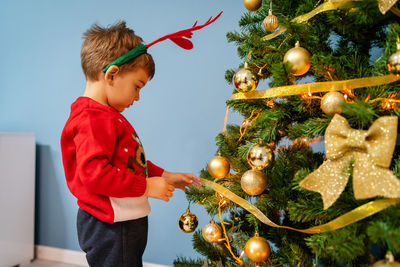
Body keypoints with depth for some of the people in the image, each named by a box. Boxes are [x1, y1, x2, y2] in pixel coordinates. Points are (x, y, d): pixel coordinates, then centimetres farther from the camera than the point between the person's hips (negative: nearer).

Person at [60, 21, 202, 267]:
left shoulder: (109, 116, 13)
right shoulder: (93, 119, -20)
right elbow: (93, 172, -29)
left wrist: (164, 176, 13)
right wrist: (146, 187, -23)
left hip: (127, 223, 10)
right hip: (109, 229, -10)